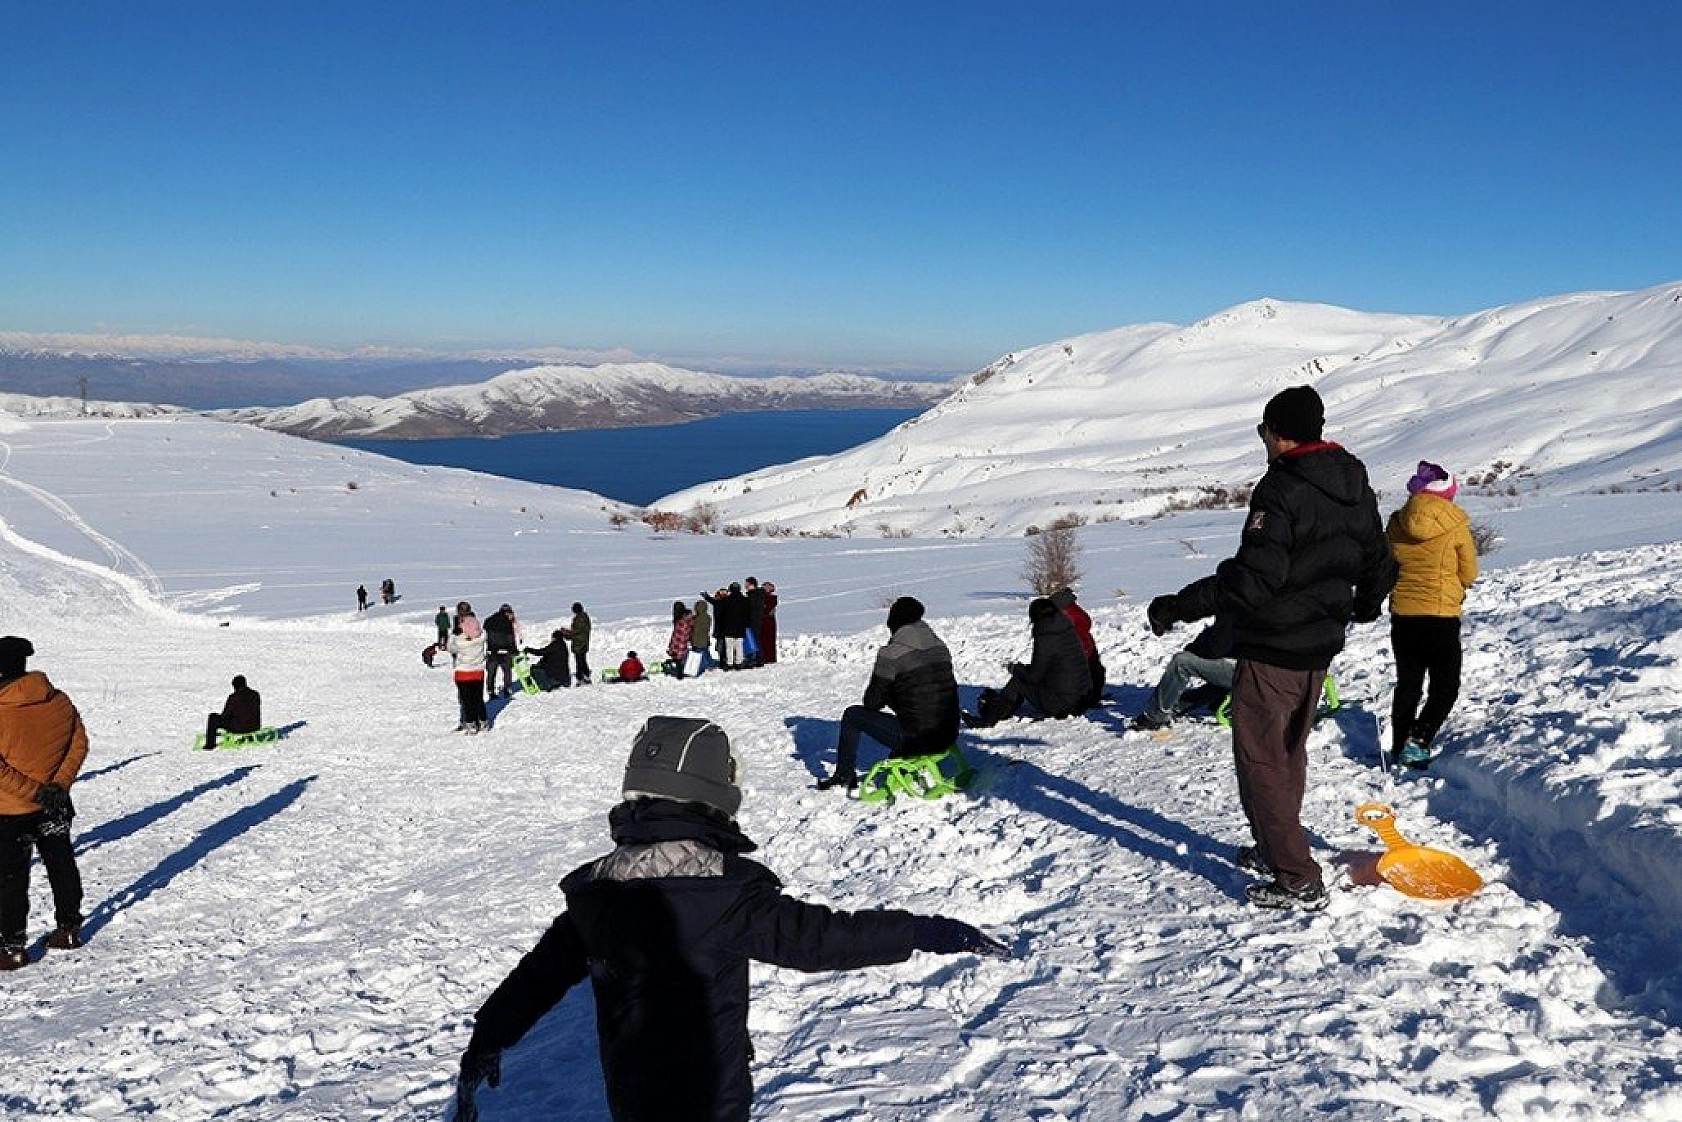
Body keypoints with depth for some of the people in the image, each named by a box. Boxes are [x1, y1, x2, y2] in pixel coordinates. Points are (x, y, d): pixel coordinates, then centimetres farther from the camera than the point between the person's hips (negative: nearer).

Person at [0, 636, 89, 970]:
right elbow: (80, 745, -3)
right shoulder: (59, 701, -7)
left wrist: (32, 791, -16)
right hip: (55, 805, 5)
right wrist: (59, 784, -5)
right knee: (61, 865, 18)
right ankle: (69, 929, 28)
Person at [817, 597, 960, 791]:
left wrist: (888, 699, 18)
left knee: (852, 715, 13)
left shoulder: (891, 653, -12)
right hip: (948, 737, 6)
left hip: (914, 738, -6)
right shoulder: (940, 647, 6)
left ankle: (844, 776, 25)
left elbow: (872, 702, -5)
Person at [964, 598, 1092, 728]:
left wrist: (1015, 668, 6)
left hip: (1060, 703, -8)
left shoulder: (1046, 638, -18)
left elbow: (1034, 675, -13)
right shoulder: (1068, 629, 7)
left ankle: (988, 719, 10)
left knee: (1017, 682, 4)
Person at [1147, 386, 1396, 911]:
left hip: (1271, 650, -9)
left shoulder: (1281, 488, -21)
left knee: (1260, 758, 1)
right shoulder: (1356, 487, 7)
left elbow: (1251, 578, -28)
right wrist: (1366, 606, 39)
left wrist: (1177, 606, -22)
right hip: (1320, 647, 9)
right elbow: (1378, 562, 19)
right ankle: (1276, 850, 35)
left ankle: (1298, 880, 3)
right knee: (1290, 753, 22)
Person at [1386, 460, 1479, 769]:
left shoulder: (1396, 523, 0)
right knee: (1446, 686, 9)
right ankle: (1418, 741, -9)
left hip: (1402, 616, 4)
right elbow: (1469, 573, -1)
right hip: (1441, 617, -4)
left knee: (1407, 685, 17)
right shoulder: (1456, 523, -10)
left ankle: (1399, 748, 21)